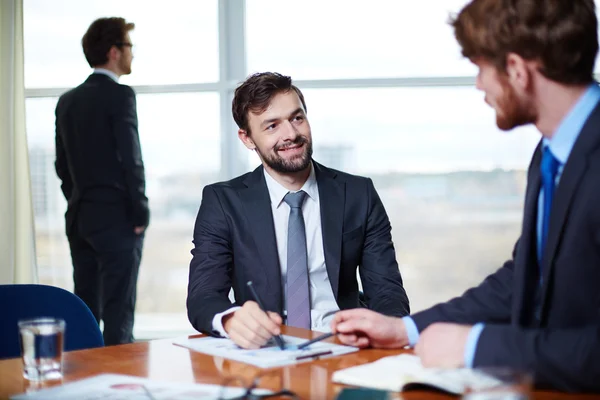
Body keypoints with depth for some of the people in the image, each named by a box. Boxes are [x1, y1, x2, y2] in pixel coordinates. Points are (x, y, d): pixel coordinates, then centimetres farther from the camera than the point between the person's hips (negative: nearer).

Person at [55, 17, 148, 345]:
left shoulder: (67, 100, 11)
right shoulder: (120, 96, -10)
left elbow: (62, 165, 13)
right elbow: (131, 160, -15)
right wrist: (141, 214, -8)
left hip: (79, 219, 7)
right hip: (117, 219, -7)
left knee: (84, 310, 12)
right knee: (118, 313, -3)